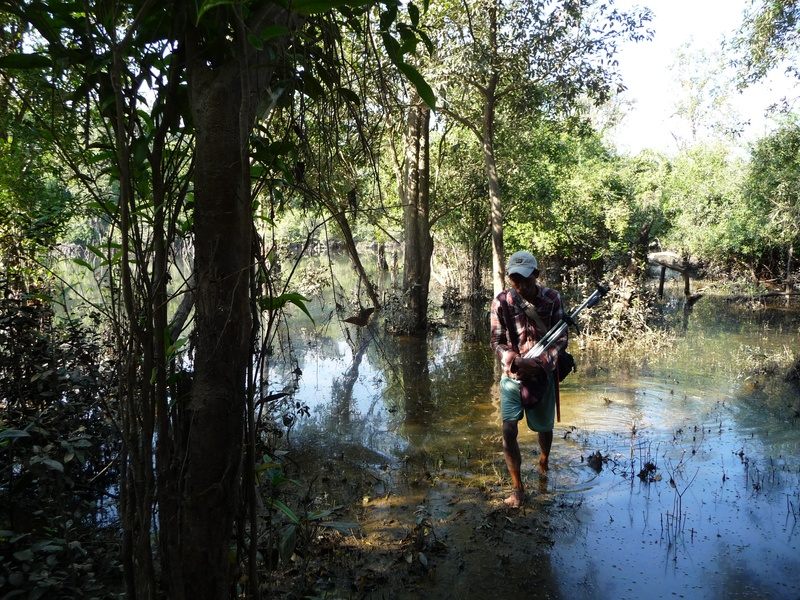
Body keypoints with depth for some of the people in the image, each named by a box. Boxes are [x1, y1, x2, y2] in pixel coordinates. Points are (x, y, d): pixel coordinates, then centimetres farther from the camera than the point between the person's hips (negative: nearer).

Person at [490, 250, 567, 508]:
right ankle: (517, 487, 3)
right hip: (512, 374, -1)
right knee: (508, 430, -11)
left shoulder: (552, 299, -10)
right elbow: (497, 341, -7)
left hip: (543, 373, 1)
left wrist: (542, 362, -25)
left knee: (544, 426, 16)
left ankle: (544, 459, 49)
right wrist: (515, 362, -26)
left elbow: (562, 338, -9)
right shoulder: (502, 301, -12)